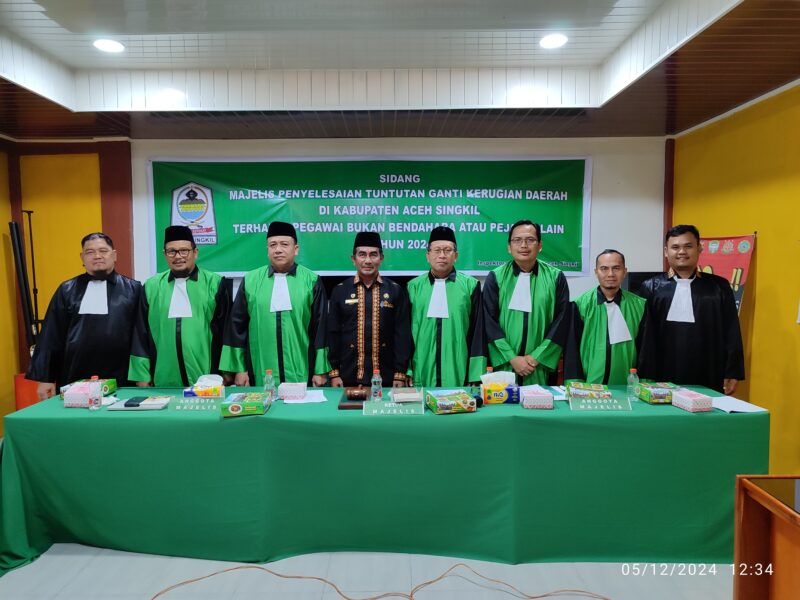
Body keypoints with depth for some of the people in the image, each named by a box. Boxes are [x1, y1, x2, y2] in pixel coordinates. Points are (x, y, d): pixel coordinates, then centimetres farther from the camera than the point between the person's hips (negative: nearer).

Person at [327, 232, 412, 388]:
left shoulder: (396, 291, 1)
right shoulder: (340, 291, 3)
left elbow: (403, 334, 1)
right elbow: (333, 333, 4)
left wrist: (400, 374, -3)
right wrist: (334, 372, 1)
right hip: (349, 377, 1)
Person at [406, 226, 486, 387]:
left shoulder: (470, 285, 3)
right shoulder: (414, 287, 6)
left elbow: (477, 331, 1)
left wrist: (477, 376, -3)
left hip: (459, 376, -1)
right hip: (421, 376, 1)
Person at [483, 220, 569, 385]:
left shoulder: (555, 277, 1)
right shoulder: (495, 277, 0)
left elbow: (561, 321, -2)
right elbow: (489, 321, -4)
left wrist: (537, 356, -9)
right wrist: (512, 358, -10)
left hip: (541, 366, 0)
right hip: (504, 364, 0)